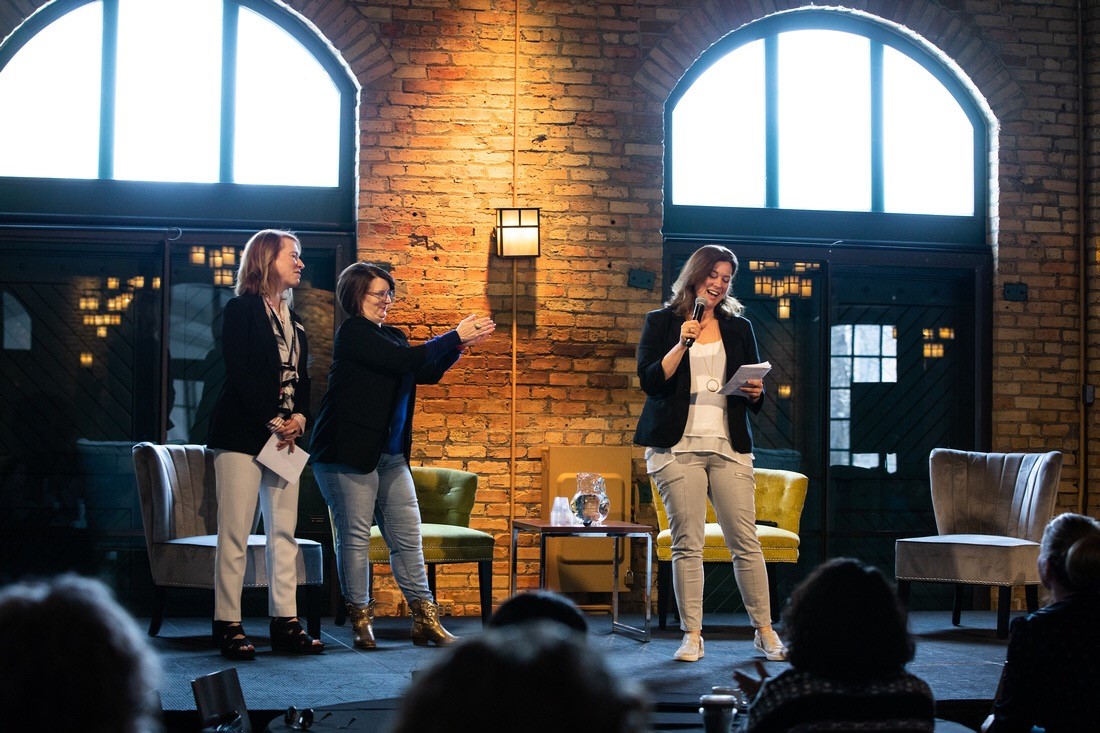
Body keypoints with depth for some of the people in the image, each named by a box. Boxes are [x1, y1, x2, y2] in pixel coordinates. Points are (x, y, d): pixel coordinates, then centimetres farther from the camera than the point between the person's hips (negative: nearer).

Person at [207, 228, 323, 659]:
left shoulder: (295, 321, 18)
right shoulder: (241, 310, -3)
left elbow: (302, 378, 15)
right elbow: (239, 373, -11)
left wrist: (299, 418, -4)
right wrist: (272, 422, -15)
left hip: (285, 437, 7)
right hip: (242, 434, -7)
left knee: (284, 532, 5)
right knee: (235, 534, -5)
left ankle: (285, 624, 8)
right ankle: (228, 626, -2)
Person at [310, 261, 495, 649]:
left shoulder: (391, 336, 15)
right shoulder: (353, 333, -10)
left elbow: (427, 372, 13)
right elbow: (406, 360, -19)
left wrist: (459, 345, -2)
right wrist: (454, 336, -13)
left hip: (391, 455, 8)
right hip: (349, 454, -8)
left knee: (407, 536, 7)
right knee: (355, 536, -1)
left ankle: (425, 619, 10)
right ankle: (360, 620, 8)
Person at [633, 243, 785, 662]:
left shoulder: (738, 328, 17)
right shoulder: (661, 323, 9)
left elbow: (757, 392, 19)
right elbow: (649, 380, -3)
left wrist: (754, 393, -4)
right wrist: (683, 342, -12)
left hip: (728, 446, 2)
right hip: (677, 447, -2)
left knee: (746, 541, -3)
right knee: (687, 543, -4)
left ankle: (764, 631, 5)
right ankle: (692, 636, 3)